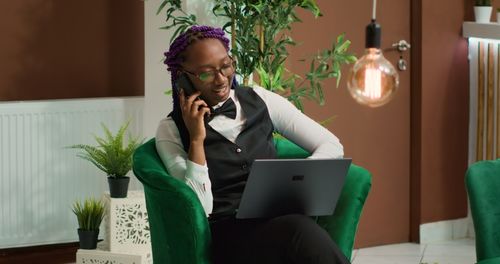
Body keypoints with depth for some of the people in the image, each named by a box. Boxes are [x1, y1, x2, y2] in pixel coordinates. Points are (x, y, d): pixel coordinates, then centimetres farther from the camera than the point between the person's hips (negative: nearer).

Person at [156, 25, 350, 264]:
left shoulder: (260, 101, 13)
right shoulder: (171, 130, 5)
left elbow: (331, 146, 12)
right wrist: (196, 139, -9)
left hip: (280, 222, 3)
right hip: (226, 234, -3)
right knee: (302, 232, -35)